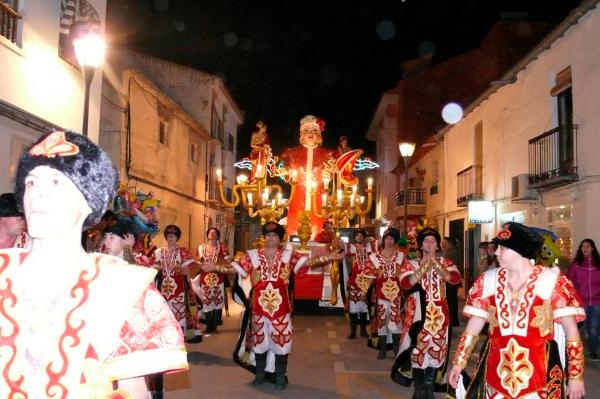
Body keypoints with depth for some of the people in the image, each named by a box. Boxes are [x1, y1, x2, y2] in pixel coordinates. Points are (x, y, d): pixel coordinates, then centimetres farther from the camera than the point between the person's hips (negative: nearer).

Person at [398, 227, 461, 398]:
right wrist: (424, 268, -20)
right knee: (418, 349, -1)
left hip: (439, 313, 2)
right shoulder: (411, 264, 1)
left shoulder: (445, 263, 7)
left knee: (437, 349, 7)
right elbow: (405, 283, -16)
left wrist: (436, 265, -19)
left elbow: (455, 278, -12)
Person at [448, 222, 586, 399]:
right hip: (496, 370, 3)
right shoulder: (489, 281, 3)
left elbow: (571, 331, -5)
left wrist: (576, 376, -8)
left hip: (539, 371, -3)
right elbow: (473, 326, 7)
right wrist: (458, 363, 5)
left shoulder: (551, 281, -7)